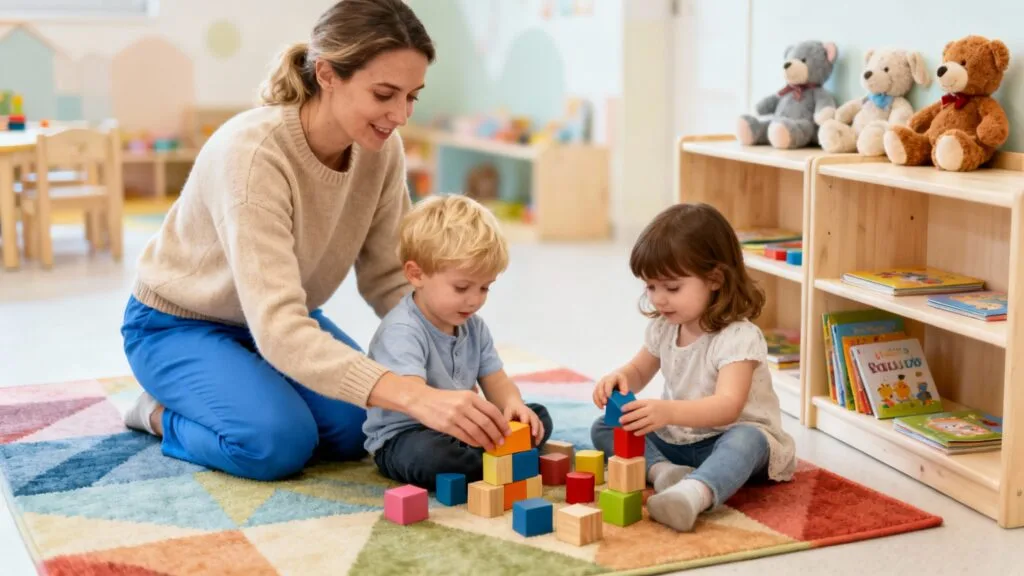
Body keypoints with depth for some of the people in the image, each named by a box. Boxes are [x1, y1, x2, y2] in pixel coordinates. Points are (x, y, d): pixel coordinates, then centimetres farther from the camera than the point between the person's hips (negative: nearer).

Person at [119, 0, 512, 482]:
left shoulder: (381, 149, -16)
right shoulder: (253, 153, -36)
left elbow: (391, 280, -9)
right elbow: (278, 328, -44)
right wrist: (414, 396, -54)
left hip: (278, 320, 6)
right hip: (181, 325, -6)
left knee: (361, 430, -14)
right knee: (279, 441, -28)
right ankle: (162, 414, 2)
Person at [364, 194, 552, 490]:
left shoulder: (474, 327, 6)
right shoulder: (402, 331, -24)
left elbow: (496, 382, 6)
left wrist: (513, 404, -19)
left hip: (459, 429, 8)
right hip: (403, 436, -8)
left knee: (538, 418, 1)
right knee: (429, 455, -41)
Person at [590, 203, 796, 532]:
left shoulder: (738, 338, -23)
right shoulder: (664, 328, 0)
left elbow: (728, 406, -37)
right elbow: (640, 371, 16)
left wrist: (669, 411, -54)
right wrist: (619, 379, -10)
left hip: (730, 437, -7)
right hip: (676, 440, 8)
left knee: (746, 440, -41)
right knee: (603, 428, -6)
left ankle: (693, 493, -68)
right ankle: (663, 470, -30)